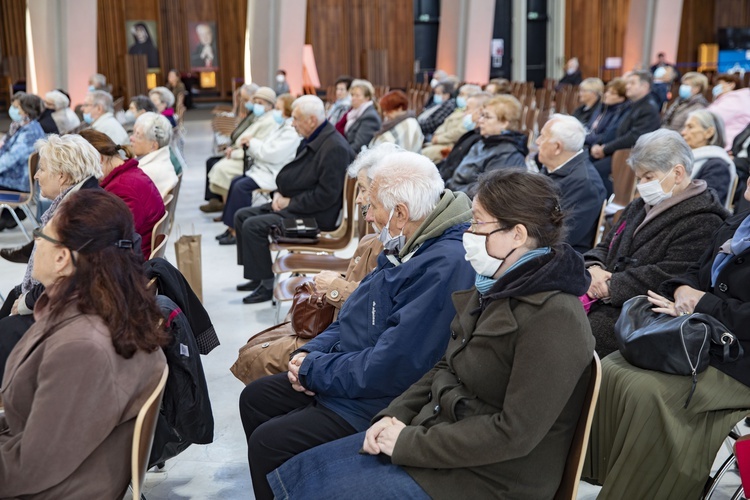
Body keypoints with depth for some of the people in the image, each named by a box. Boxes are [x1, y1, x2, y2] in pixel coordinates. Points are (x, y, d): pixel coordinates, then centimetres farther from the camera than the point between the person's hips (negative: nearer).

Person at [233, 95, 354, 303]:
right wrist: (279, 193, 2)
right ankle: (257, 275, 16)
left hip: (314, 215, -11)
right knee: (242, 216, 9)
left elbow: (326, 196, -24)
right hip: (291, 205, 11)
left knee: (253, 226, -20)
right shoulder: (311, 140, 10)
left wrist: (290, 202, -16)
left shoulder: (334, 148, -22)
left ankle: (267, 285, -8)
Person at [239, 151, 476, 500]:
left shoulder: (443, 267, -28)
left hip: (375, 405, -10)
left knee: (267, 442, -13)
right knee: (255, 399, 15)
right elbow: (356, 320, 16)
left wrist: (314, 370, -16)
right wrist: (311, 353, -1)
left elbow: (389, 368, -30)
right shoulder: (406, 248, 5)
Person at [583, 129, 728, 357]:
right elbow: (603, 248, 21)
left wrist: (611, 287, -15)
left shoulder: (702, 222, -8)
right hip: (608, 303, 8)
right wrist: (594, 268, -3)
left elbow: (668, 277, -18)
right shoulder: (640, 207, 21)